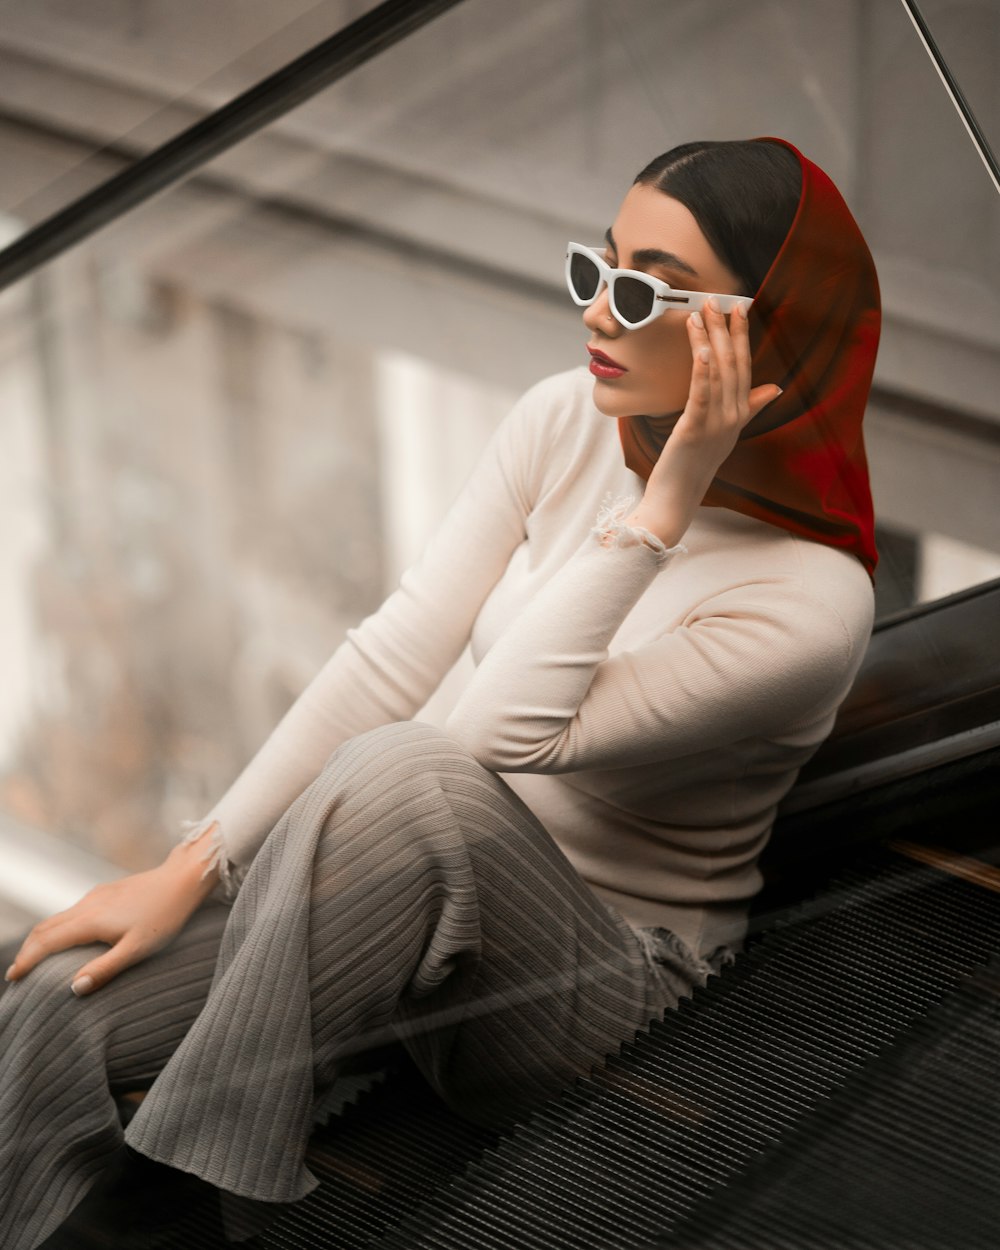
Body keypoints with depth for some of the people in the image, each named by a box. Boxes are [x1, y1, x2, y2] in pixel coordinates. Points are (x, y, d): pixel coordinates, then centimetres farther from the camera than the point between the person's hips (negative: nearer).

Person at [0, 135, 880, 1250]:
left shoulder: (812, 602, -21)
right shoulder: (567, 423, -4)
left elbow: (504, 733, -27)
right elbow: (391, 658, -6)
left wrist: (668, 500, -28)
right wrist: (189, 873, -10)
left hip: (605, 990, -5)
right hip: (436, 896, 6)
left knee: (401, 773, -37)